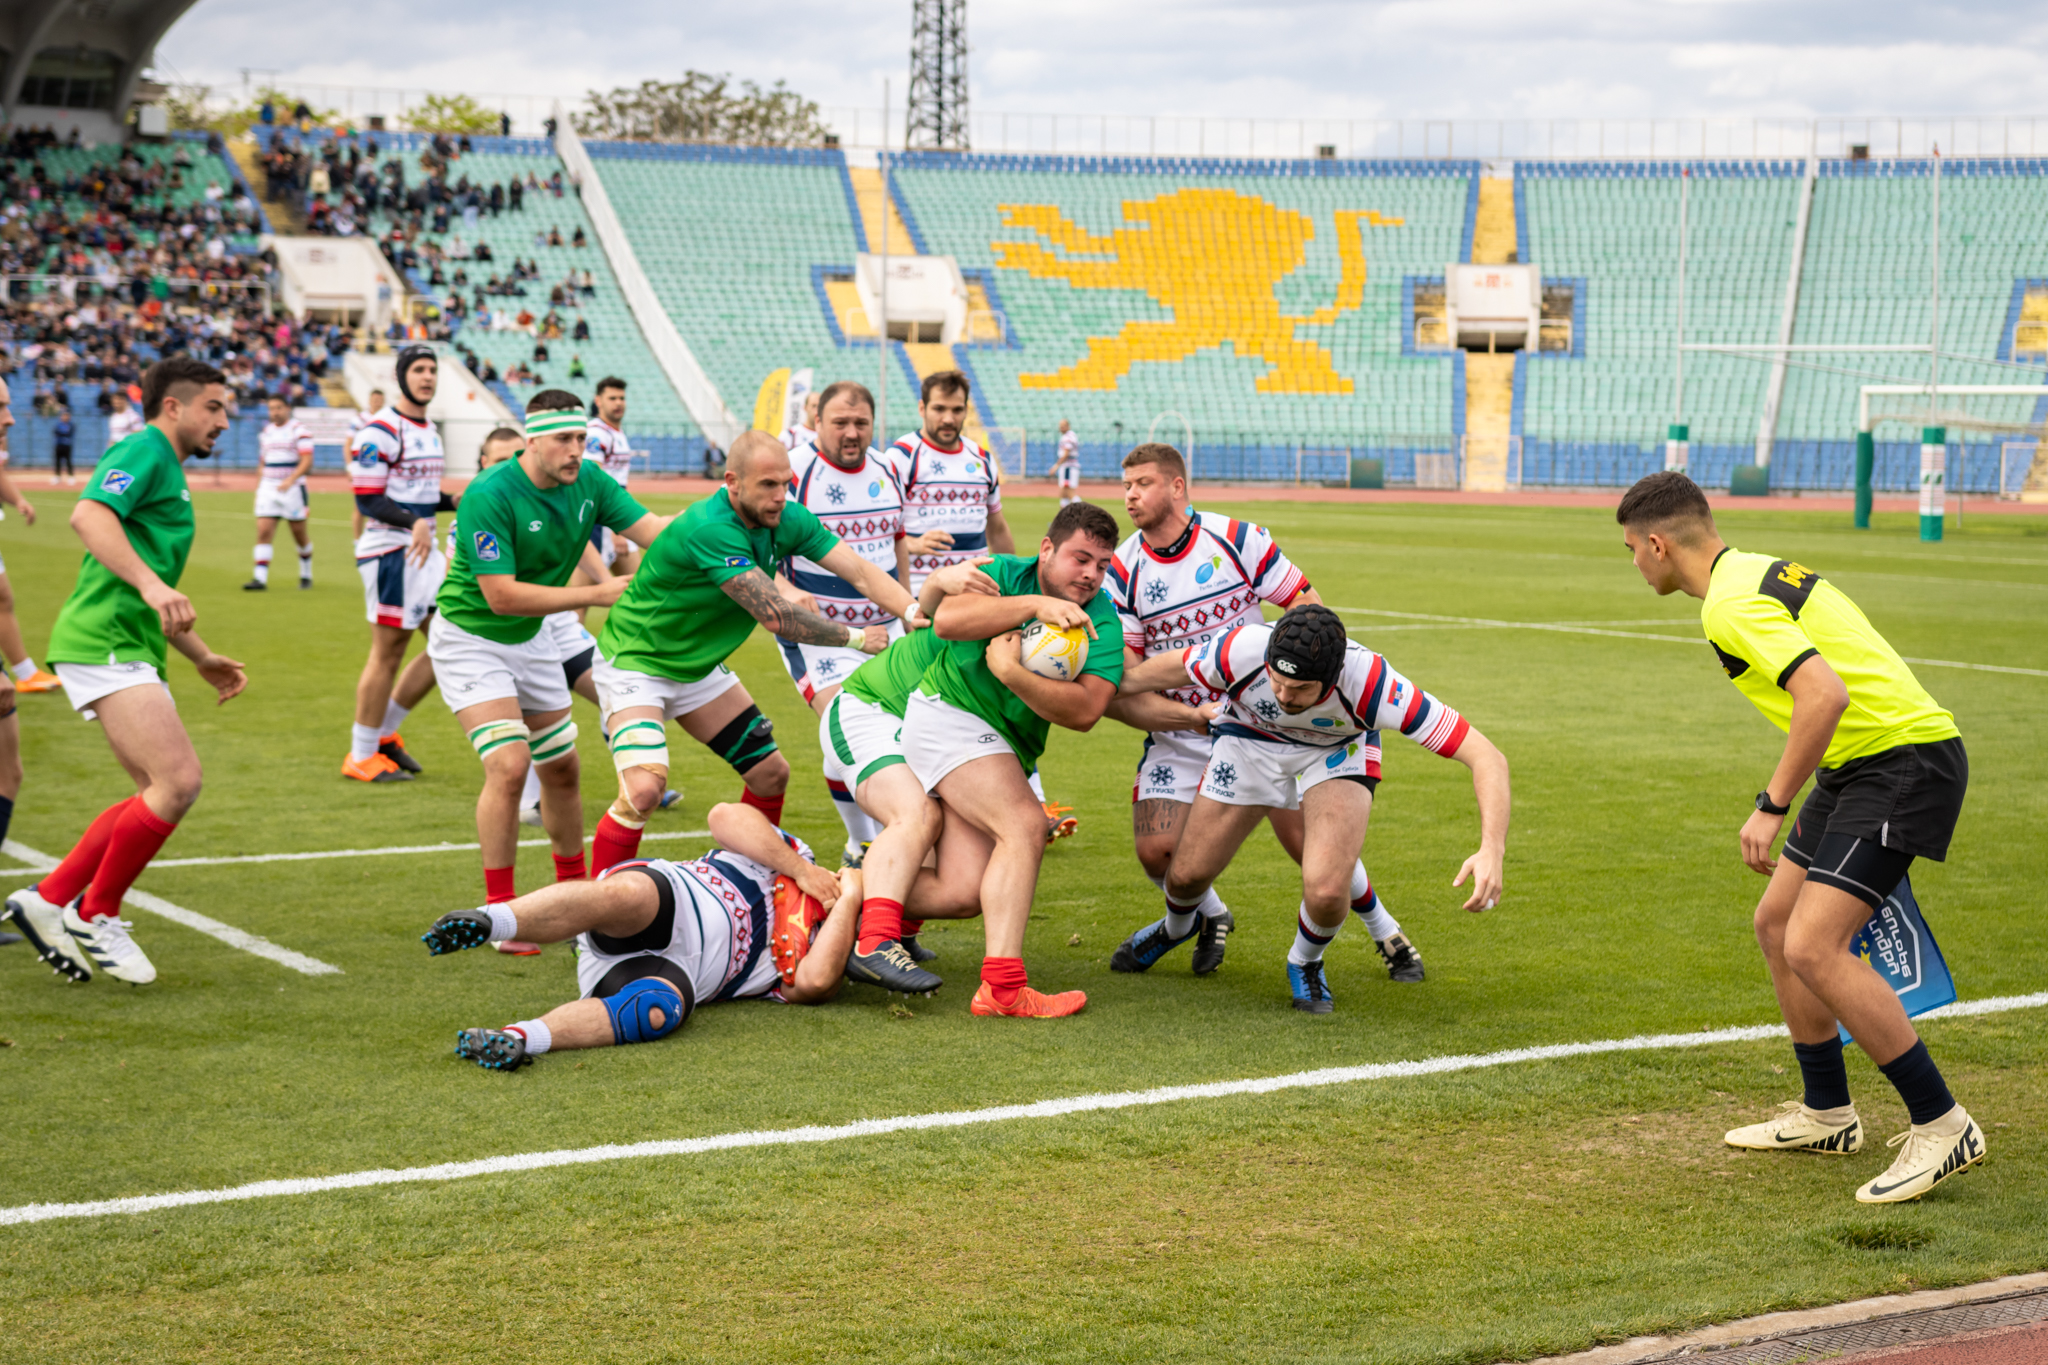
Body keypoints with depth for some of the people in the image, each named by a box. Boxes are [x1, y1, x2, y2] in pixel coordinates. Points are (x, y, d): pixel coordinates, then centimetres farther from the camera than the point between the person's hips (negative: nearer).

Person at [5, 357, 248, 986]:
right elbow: (89, 515, -24)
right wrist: (149, 583, -35)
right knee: (179, 782, -17)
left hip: (133, 651, 10)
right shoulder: (142, 451, -4)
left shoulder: (169, 473, 26)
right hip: (102, 643, -10)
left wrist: (204, 659, 33)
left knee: (161, 795, 8)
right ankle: (96, 915, -2)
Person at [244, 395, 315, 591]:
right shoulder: (266, 432, 14)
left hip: (292, 488, -5)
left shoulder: (299, 430, -5)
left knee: (299, 534, 6)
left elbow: (306, 461, -14)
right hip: (268, 487, 5)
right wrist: (258, 486, 17)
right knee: (263, 532, -8)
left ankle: (306, 575, 25)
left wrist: (290, 480, -27)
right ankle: (260, 578, -12)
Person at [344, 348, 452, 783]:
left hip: (423, 550, 9)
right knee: (388, 653, -4)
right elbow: (368, 501, -17)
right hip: (390, 551, -9)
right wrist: (414, 522, -31)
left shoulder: (431, 431, 15)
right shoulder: (380, 430, -13)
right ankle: (361, 756, 7)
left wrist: (457, 501, 6)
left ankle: (385, 732, 21)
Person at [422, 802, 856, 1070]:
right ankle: (487, 920, -52)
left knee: (658, 1011, -38)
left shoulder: (811, 967, 23)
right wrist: (802, 870, 5)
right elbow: (725, 817, 7)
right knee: (625, 895, -39)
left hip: (680, 973, 0)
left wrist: (850, 899, 6)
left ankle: (519, 1039, -54)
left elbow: (815, 983, -3)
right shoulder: (797, 854, 26)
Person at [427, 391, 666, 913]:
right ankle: (498, 906, -9)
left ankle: (573, 886, 34)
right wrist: (598, 594, -28)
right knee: (509, 765, -20)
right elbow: (501, 596, -30)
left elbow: (655, 530, -14)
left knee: (562, 768, 14)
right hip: (470, 638, -7)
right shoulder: (489, 496, -28)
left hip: (530, 637, 7)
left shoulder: (588, 482, -9)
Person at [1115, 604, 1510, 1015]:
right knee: (1188, 875, 10)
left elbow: (1487, 757, -41)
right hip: (1249, 742, 2)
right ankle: (1176, 927, 49)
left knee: (1327, 890, -24)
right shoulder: (1241, 650, -38)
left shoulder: (1374, 685, -42)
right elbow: (1170, 669, -13)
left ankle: (1306, 964, 13)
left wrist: (1491, 851, -53)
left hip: (1338, 753, -2)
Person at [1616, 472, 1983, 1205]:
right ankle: (1827, 1115, 27)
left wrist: (1773, 805, -23)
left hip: (1904, 758, -11)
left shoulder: (1732, 605, -17)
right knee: (1777, 923, 15)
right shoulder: (1760, 570, 14)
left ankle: (1941, 1127, -9)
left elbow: (1825, 693, -30)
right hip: (1860, 761, 11)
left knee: (1813, 947, -17)